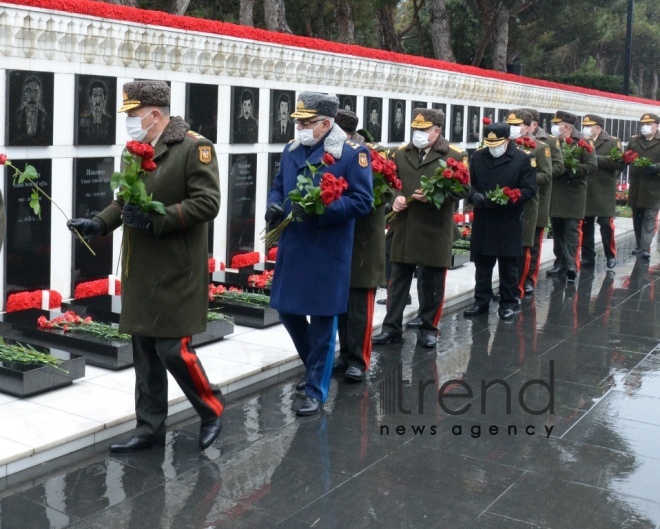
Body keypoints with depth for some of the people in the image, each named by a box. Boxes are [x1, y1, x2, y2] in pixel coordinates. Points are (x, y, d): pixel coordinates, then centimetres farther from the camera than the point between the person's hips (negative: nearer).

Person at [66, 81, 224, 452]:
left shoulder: (195, 147, -10)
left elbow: (207, 203, -18)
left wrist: (155, 219, -22)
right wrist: (100, 223, 0)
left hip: (175, 271, -7)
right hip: (140, 271, 8)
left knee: (172, 348, -6)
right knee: (144, 352, 12)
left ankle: (212, 409, 17)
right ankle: (150, 428, 23)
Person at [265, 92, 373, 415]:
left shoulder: (352, 153, -9)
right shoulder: (291, 150, 10)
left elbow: (362, 201, -13)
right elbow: (278, 187, 19)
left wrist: (320, 209, -25)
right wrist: (274, 205, -5)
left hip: (327, 253, -6)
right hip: (292, 249, 7)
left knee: (322, 320, 2)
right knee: (287, 311, 15)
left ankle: (317, 391, 15)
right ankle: (317, 366, 38)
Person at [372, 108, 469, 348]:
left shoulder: (454, 156, -2)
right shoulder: (401, 154, 11)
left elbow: (463, 190, -7)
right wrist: (395, 198, -11)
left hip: (435, 231, -3)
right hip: (404, 230, 3)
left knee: (432, 283, 8)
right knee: (398, 280, 9)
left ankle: (429, 328, 21)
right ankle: (392, 326, 17)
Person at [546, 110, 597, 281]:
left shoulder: (583, 142, -4)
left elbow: (592, 166, -10)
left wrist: (570, 169, -19)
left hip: (573, 194, -5)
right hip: (555, 194, 5)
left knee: (571, 230, -7)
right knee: (557, 230, 8)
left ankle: (571, 265, -7)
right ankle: (560, 264, 16)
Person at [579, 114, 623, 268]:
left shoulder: (613, 142, 0)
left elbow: (620, 162, -12)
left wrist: (596, 158, -16)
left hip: (604, 191, -3)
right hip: (585, 191, 4)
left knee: (606, 224, -1)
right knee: (585, 225, 6)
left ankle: (611, 256, 14)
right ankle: (587, 257, 15)